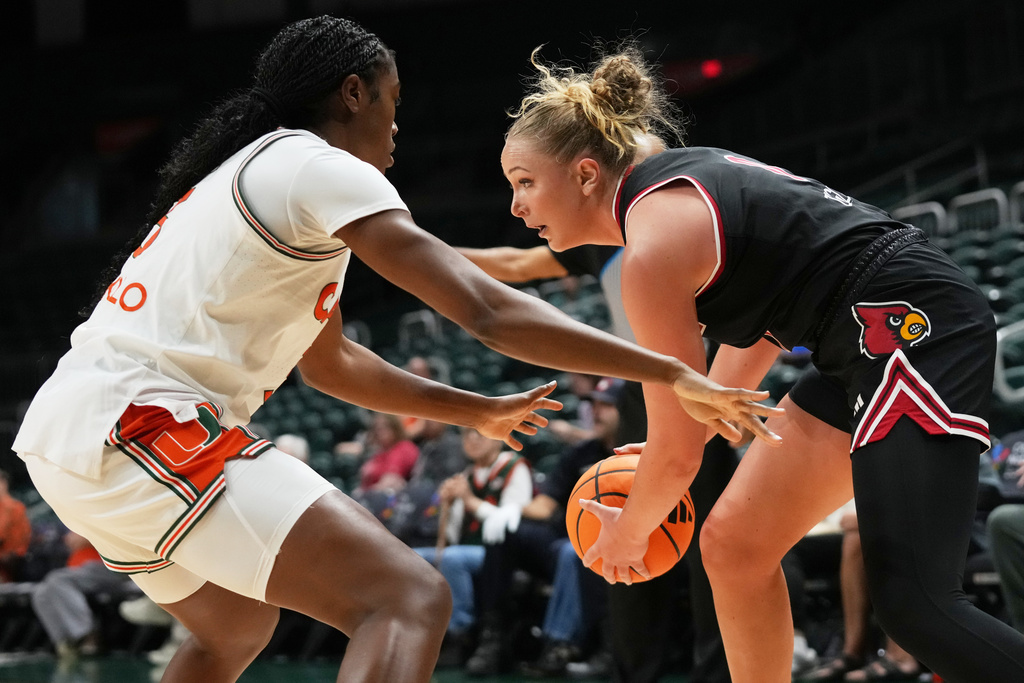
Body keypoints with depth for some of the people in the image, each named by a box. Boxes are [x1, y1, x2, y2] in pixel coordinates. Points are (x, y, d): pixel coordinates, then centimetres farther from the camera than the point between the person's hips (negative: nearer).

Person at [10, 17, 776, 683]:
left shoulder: (253, 170, 24)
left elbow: (329, 361, 35)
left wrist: (477, 410, 38)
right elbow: (489, 312, -14)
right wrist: (674, 374, -11)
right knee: (409, 600, -18)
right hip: (139, 430, -10)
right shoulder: (321, 169, -5)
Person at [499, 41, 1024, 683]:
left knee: (913, 604, -19)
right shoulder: (673, 181, 12)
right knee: (734, 544, 10)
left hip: (918, 328, -11)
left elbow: (679, 453, -12)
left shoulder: (653, 251, -16)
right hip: (869, 344, 11)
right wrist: (696, 427, 26)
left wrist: (626, 534, 7)